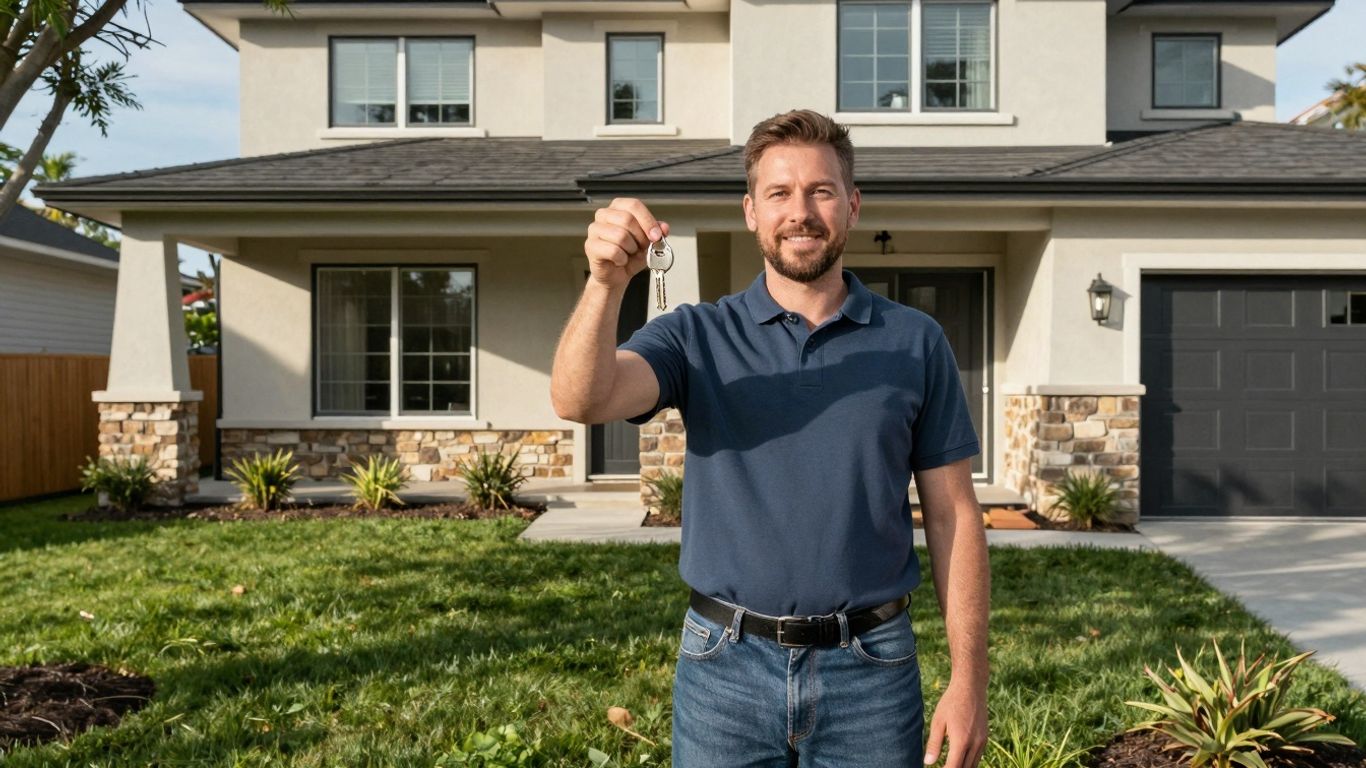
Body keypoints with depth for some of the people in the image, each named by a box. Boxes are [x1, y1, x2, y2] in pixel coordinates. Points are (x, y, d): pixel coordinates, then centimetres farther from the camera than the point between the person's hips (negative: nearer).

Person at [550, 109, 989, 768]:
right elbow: (580, 400, -18)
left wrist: (968, 678, -2)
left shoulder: (916, 343, 1)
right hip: (726, 668, 0)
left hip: (869, 671, 0)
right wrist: (606, 283, -35)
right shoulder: (696, 336, 0)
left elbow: (952, 516, 2)